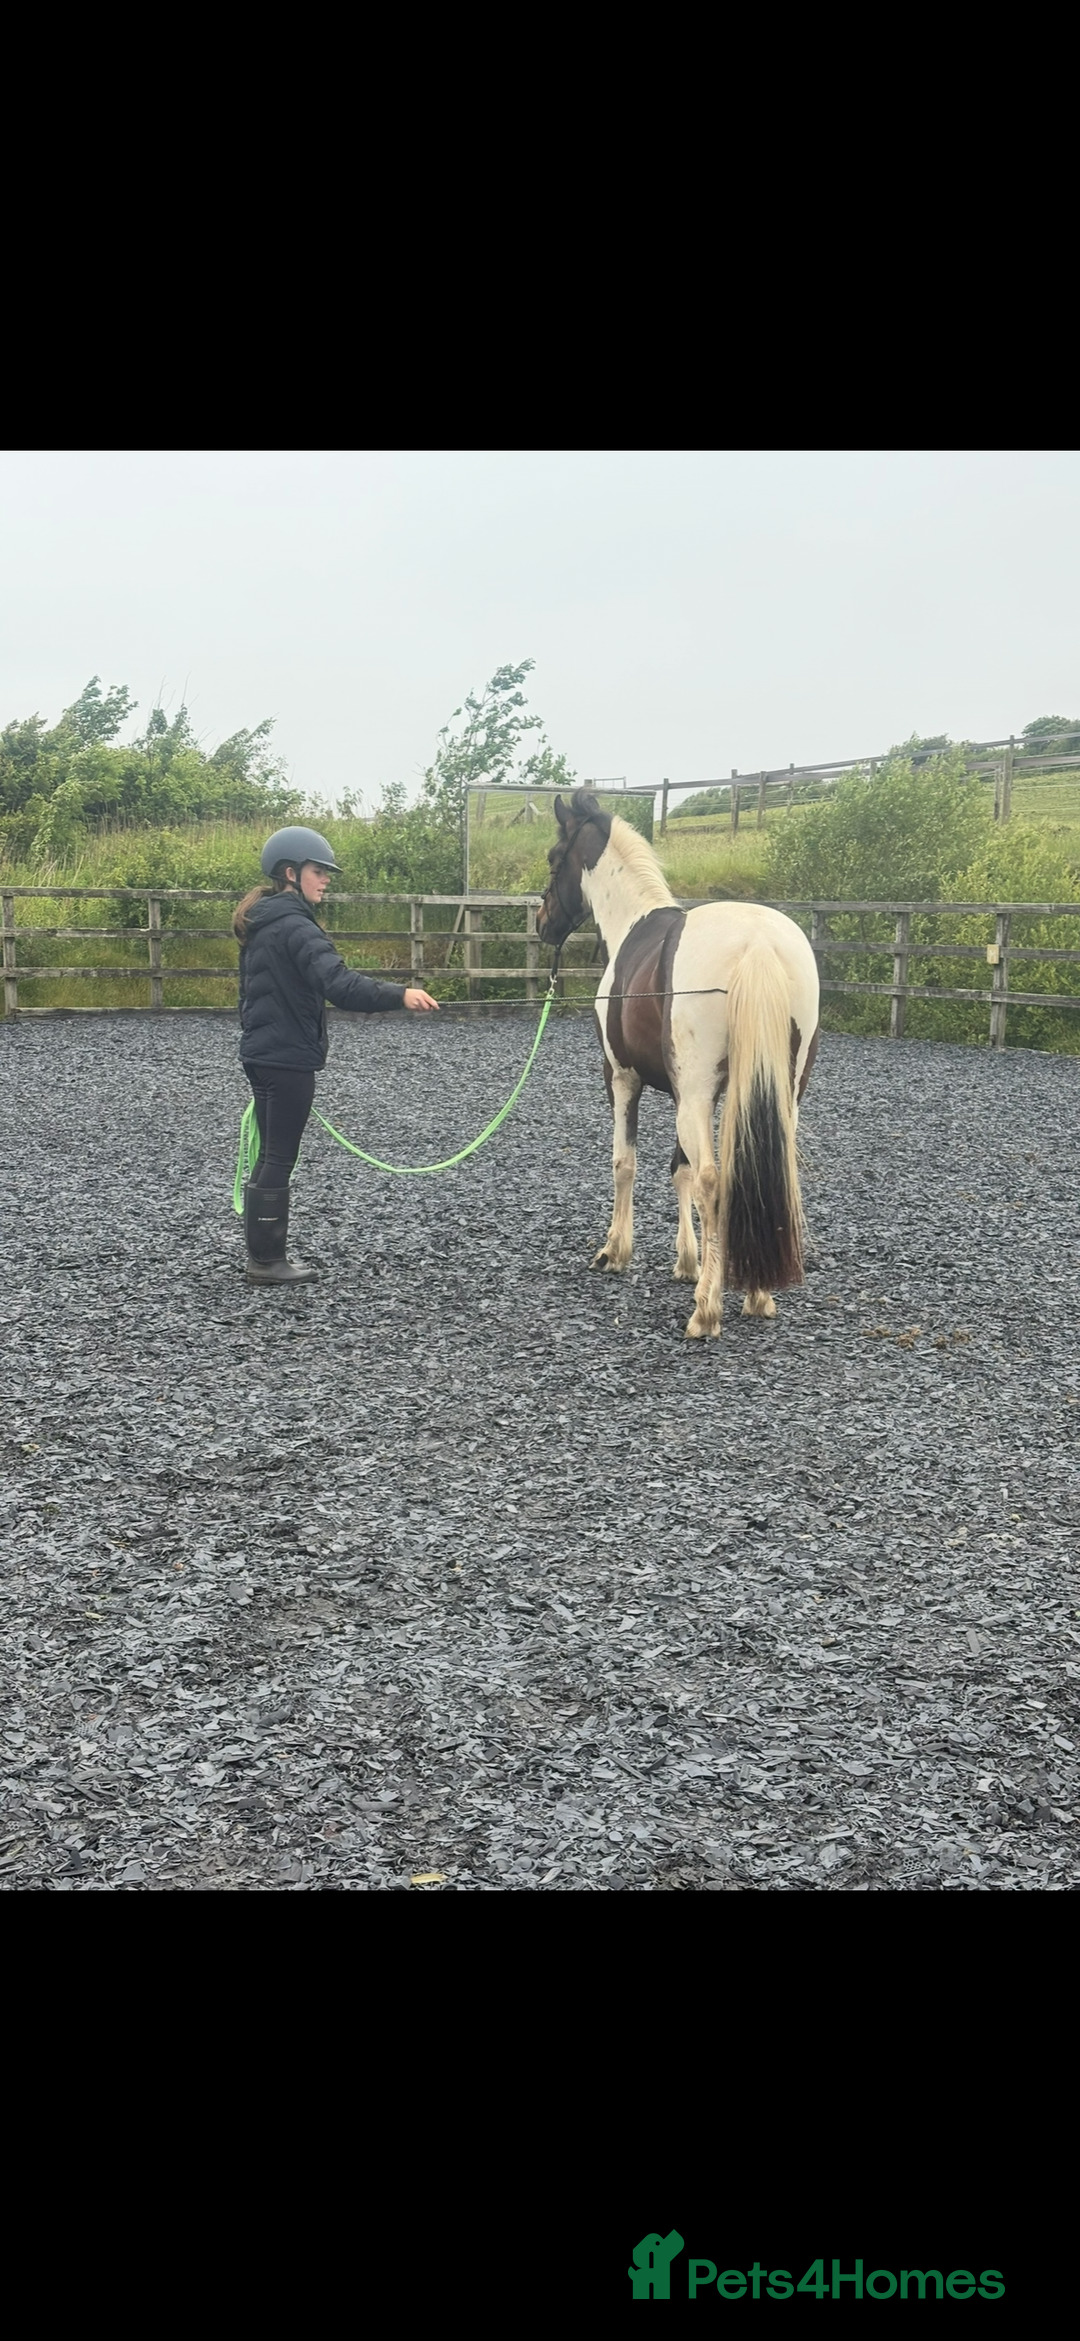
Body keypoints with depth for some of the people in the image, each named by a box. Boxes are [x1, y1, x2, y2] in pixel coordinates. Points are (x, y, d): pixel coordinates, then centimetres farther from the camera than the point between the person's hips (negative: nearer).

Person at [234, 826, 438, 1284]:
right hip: (288, 1057, -10)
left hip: (262, 1052, 10)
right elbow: (336, 981, -32)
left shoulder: (263, 924, 14)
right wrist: (399, 995, -41)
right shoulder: (294, 926, -17)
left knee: (272, 1156, 14)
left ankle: (264, 1254, 20)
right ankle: (266, 1260, 3)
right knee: (279, 1157, -3)